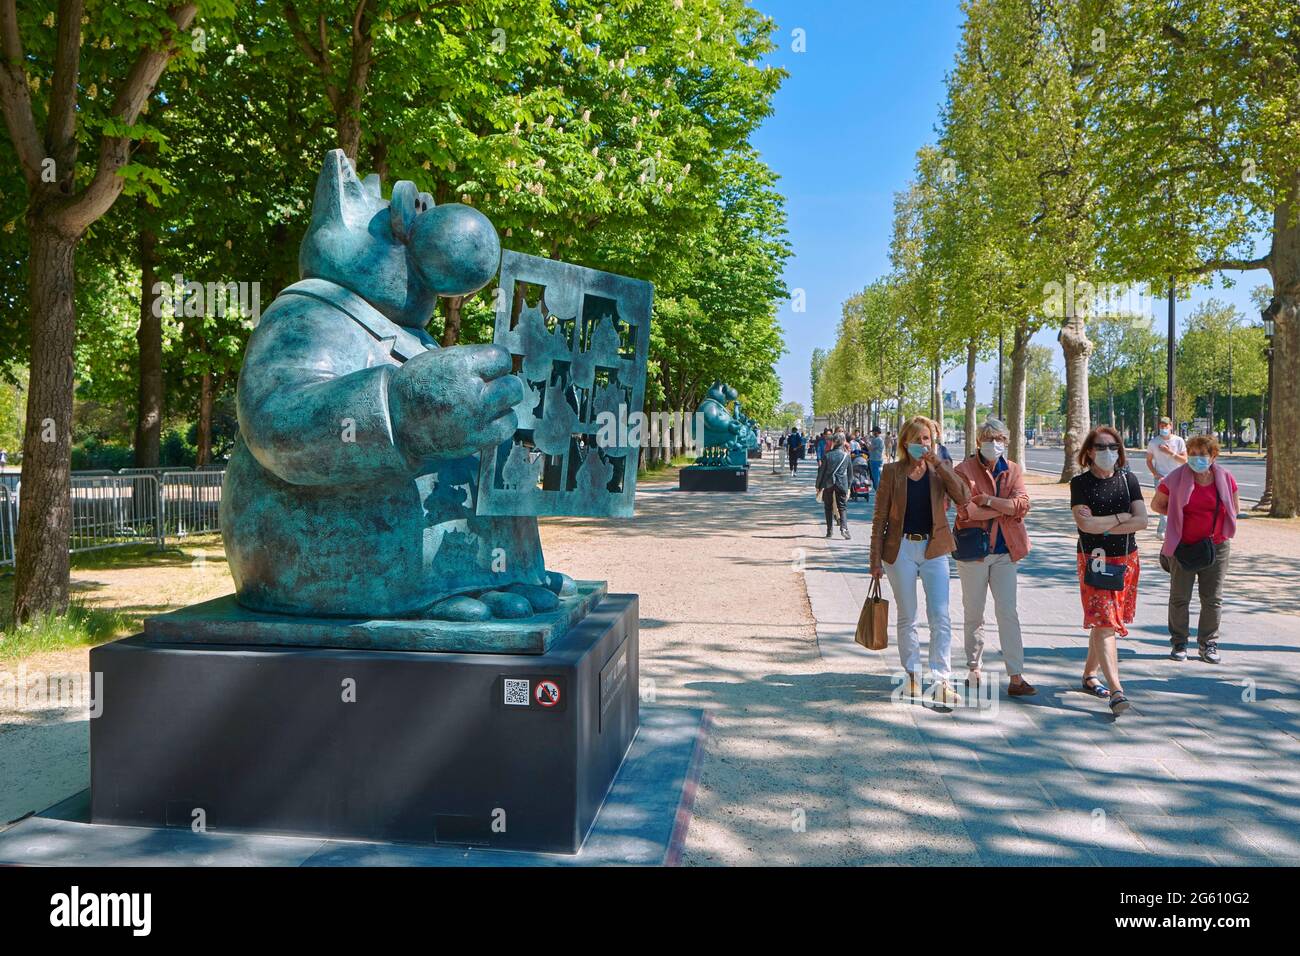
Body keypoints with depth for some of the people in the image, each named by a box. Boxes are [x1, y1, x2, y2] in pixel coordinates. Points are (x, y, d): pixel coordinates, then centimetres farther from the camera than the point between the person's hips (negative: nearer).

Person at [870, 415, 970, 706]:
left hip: (934, 549, 1)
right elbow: (880, 517, 0)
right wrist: (876, 559, -3)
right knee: (907, 619, 9)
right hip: (901, 549, -1)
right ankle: (912, 677, 23)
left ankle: (942, 683, -4)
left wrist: (938, 464, -18)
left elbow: (963, 497, -14)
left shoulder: (942, 468, 4)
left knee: (941, 618, -6)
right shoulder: (892, 471, -1)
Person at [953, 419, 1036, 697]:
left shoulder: (1013, 471, 7)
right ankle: (974, 669, 24)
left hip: (1005, 551, 3)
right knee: (974, 615, 8)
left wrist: (987, 500, -17)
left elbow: (1022, 504, -8)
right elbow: (966, 510, -18)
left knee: (1009, 614, -1)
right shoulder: (964, 470, -5)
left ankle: (1016, 678, 0)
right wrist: (1004, 507, -11)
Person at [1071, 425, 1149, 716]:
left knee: (1105, 622, 10)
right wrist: (1120, 518, -8)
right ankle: (1116, 691, -15)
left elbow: (1141, 521, -5)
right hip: (1095, 561, -4)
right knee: (1103, 622, -11)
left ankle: (1089, 674, 28)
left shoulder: (1128, 480, 6)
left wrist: (1101, 526, -13)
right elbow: (1084, 524, -17)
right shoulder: (1080, 483, -4)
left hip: (1126, 560, 4)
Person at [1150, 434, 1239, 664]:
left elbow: (1235, 506, 15)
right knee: (1179, 598, 5)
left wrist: (1218, 519, 0)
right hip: (1183, 547, -2)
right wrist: (1179, 515, -4)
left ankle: (1208, 644, 19)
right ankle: (1179, 643, 17)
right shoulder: (1176, 478, -6)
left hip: (1216, 547, 2)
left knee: (1213, 598, 7)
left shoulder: (1225, 478, 0)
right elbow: (1156, 504, 5)